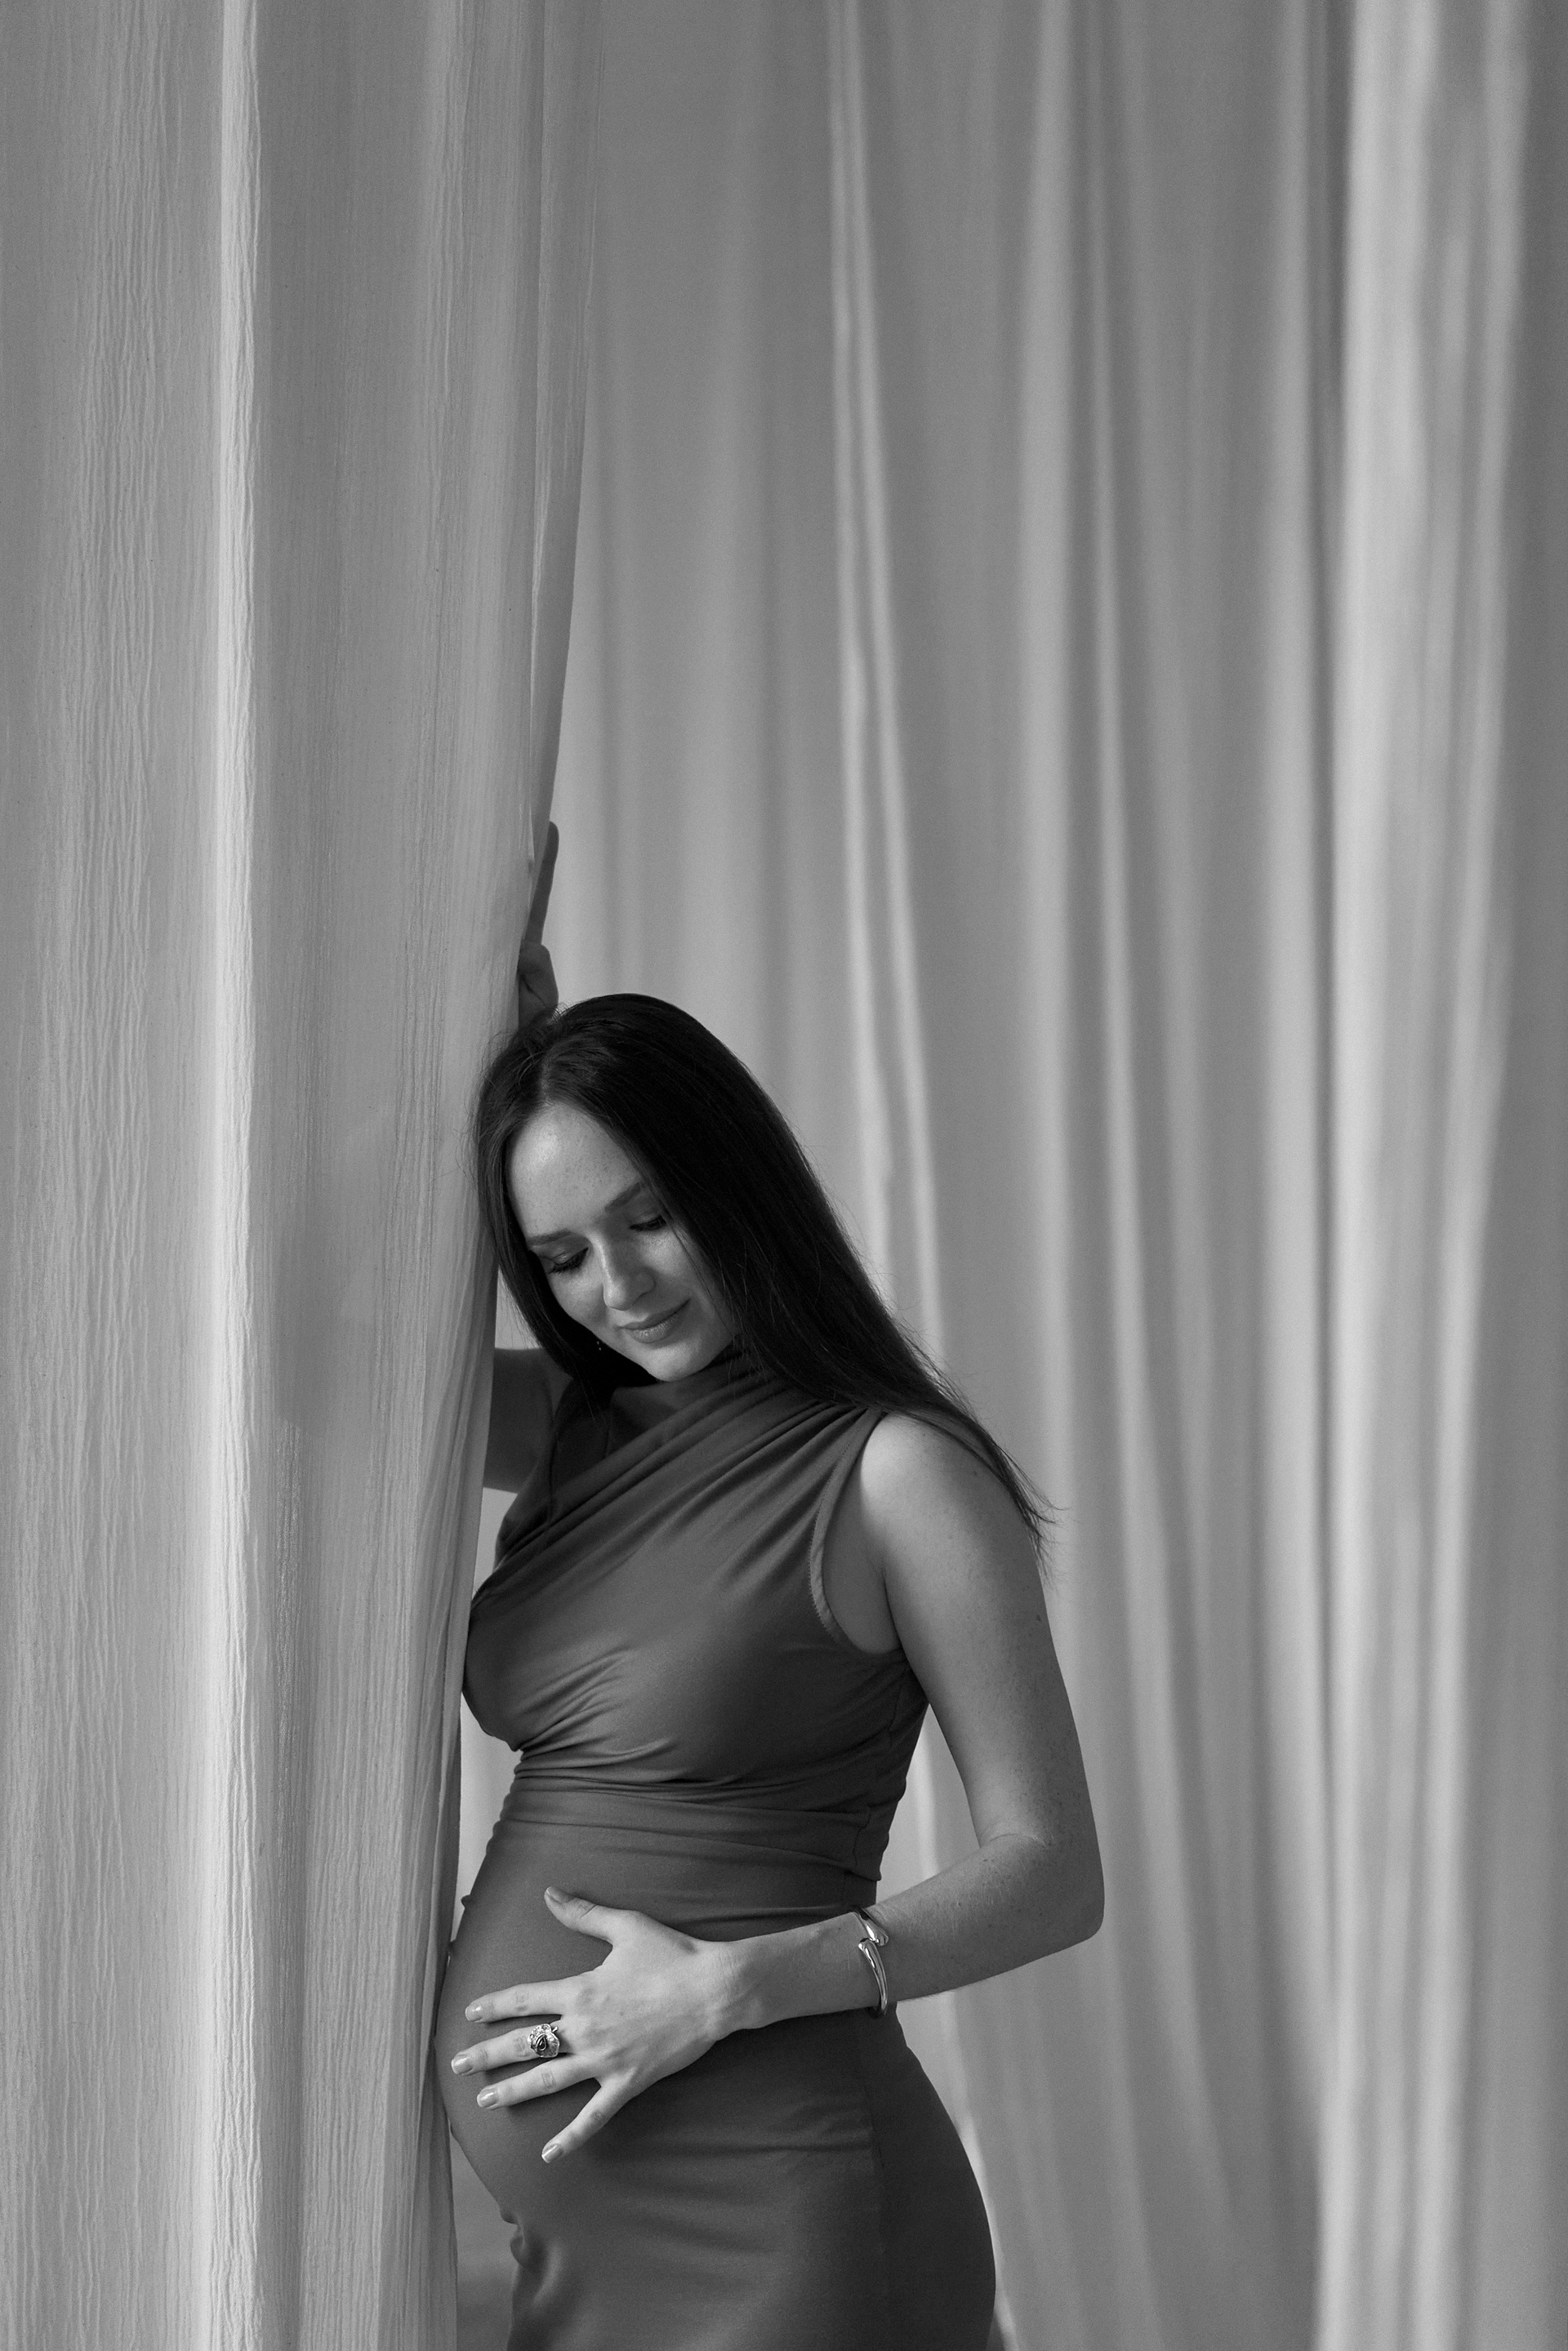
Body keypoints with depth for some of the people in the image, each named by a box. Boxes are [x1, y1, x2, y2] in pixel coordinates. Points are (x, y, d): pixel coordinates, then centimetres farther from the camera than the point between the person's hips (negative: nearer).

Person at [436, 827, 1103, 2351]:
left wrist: (735, 1984, -20)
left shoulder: (894, 1469, -9)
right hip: (571, 2219, 6)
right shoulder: (578, 1432, 9)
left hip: (772, 2222, -6)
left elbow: (1050, 1873, -9)